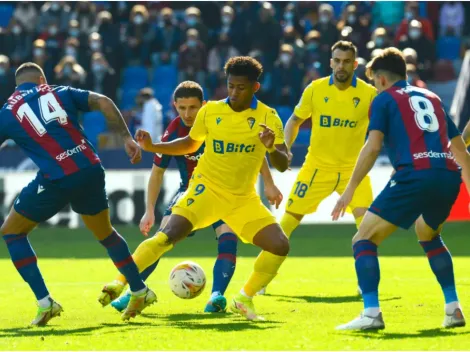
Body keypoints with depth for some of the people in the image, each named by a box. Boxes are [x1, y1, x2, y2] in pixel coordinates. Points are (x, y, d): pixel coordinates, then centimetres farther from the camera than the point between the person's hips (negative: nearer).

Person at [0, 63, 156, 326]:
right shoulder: (60, 93, 15)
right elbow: (103, 102, 5)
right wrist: (127, 138, 4)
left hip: (56, 179, -4)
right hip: (91, 170, 4)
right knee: (105, 232, 27)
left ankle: (45, 302, 4)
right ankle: (140, 292, 35)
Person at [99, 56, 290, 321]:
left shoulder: (268, 117, -8)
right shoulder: (210, 111, -5)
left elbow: (283, 165, -13)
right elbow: (190, 144, 14)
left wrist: (272, 148, -35)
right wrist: (152, 147, 1)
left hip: (244, 198, 1)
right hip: (207, 189, -1)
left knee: (280, 246, -13)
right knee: (170, 234, -23)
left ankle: (245, 299, 8)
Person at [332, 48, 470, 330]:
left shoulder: (385, 99, 11)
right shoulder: (431, 98, 28)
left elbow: (373, 147, -3)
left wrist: (350, 189, -3)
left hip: (414, 175, -6)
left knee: (364, 240, 2)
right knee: (428, 236, 34)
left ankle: (371, 313, -15)